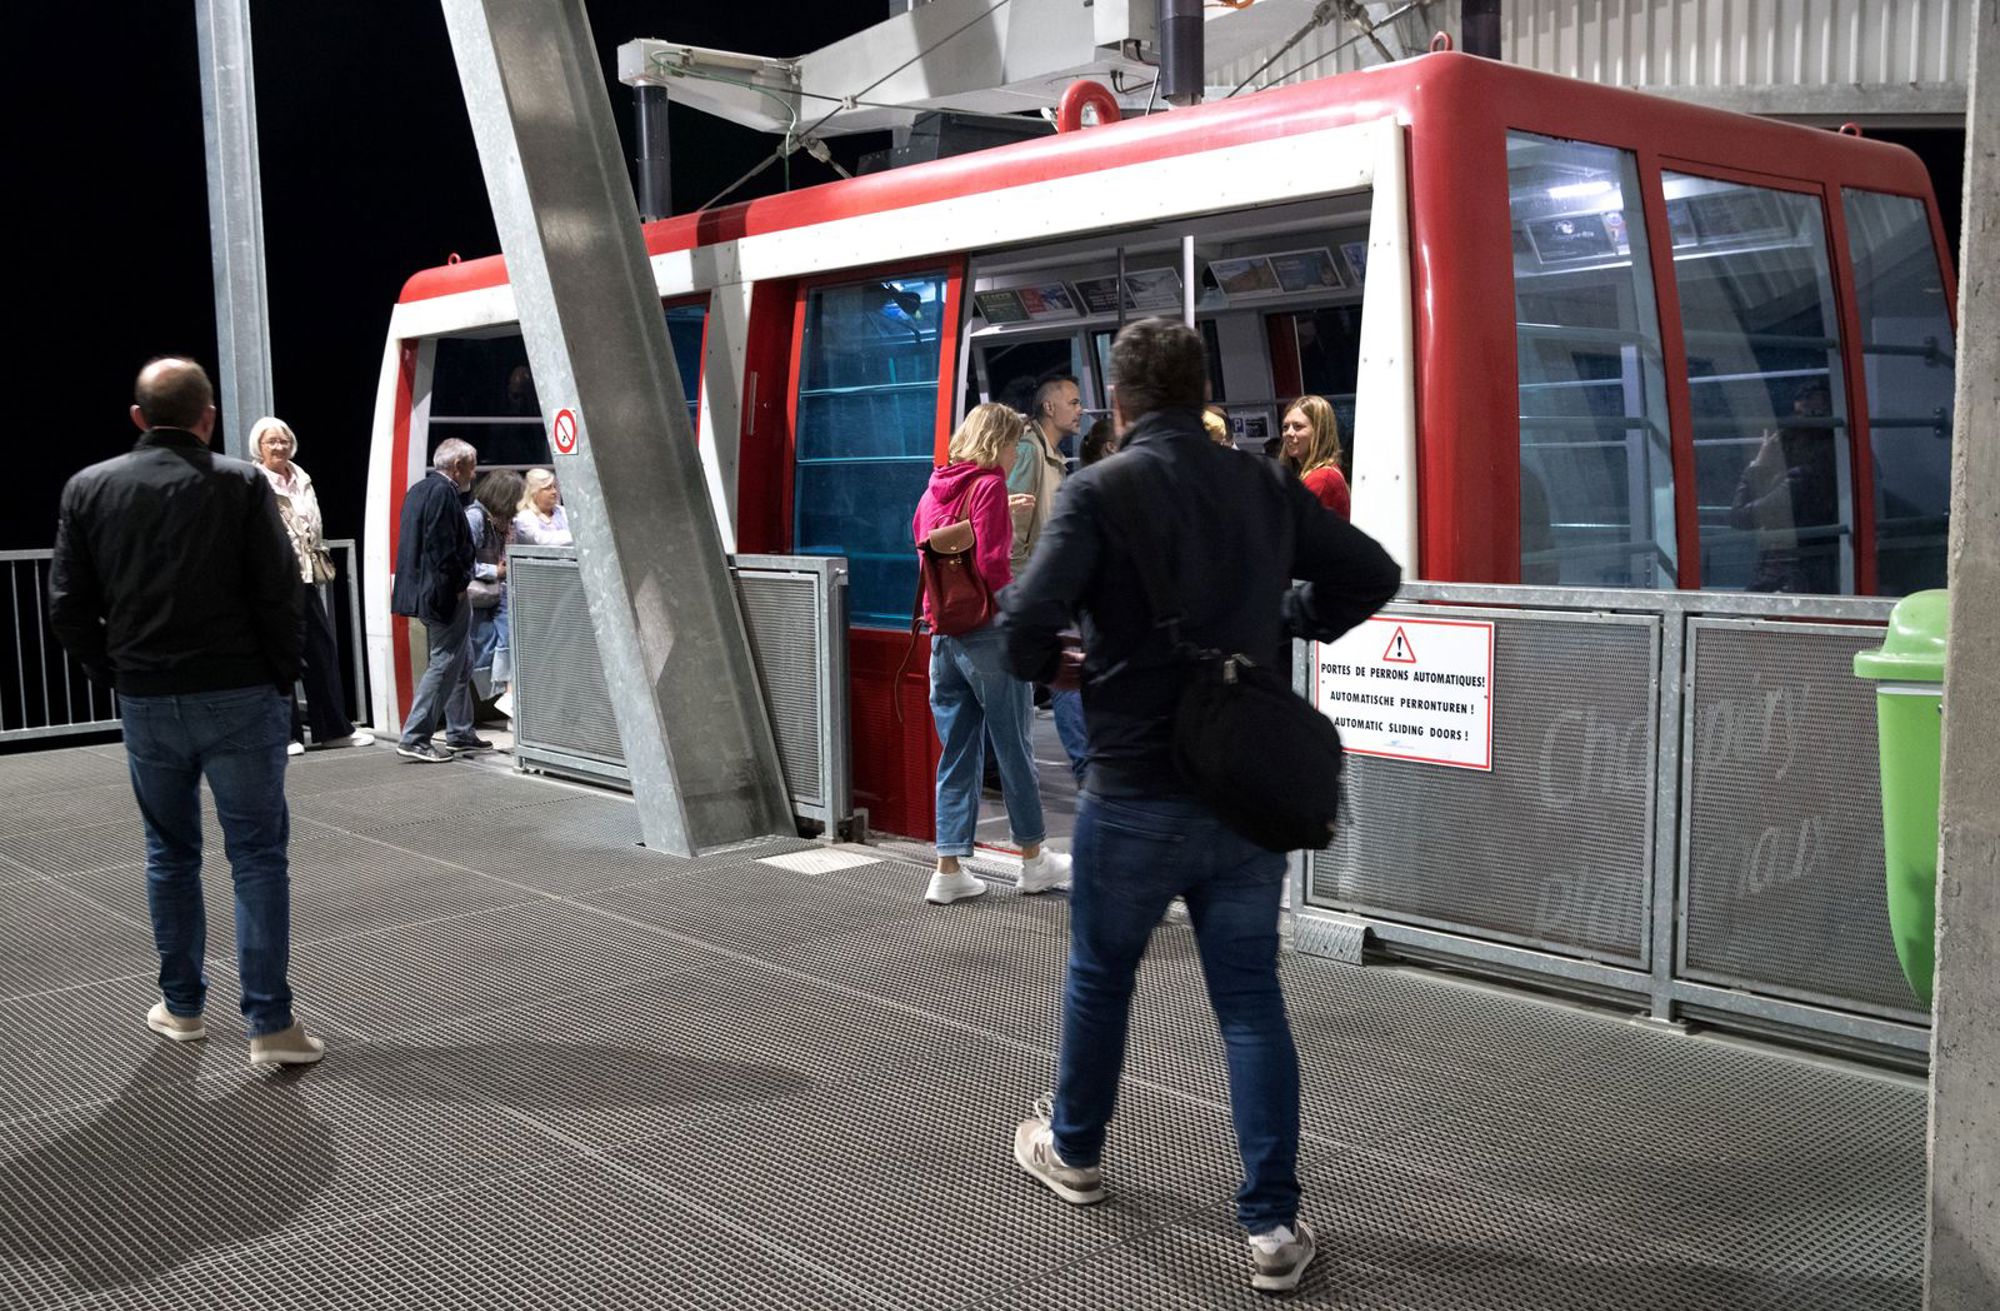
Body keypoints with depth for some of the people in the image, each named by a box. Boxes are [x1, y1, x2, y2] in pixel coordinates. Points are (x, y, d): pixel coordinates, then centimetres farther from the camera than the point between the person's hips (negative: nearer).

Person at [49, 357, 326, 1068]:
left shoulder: (89, 489, 3)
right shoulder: (241, 484, -8)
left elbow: (68, 609, 2)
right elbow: (282, 596, -11)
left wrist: (120, 675, 12)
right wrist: (281, 678, 2)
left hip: (146, 705, 4)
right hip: (239, 696, -3)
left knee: (170, 853, 17)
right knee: (258, 856, 2)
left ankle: (181, 1007, 26)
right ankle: (270, 1023, 0)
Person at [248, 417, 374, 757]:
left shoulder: (302, 480, 15)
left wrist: (320, 563, 18)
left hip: (305, 576, 7)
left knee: (322, 649, 9)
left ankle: (333, 729, 17)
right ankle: (285, 733, 6)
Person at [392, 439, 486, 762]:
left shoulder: (419, 490, 16)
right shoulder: (443, 492, -17)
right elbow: (443, 548, -24)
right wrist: (456, 587, -16)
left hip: (424, 590, 11)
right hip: (445, 595, -11)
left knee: (461, 662, 18)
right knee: (445, 663, -6)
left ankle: (460, 733, 25)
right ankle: (414, 739, -6)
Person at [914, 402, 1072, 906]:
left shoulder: (934, 488, 12)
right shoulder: (989, 485, -9)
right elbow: (991, 565, -16)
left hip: (943, 633, 7)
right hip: (986, 632, -7)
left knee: (957, 751, 10)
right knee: (1014, 748, 5)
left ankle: (949, 869, 9)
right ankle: (1033, 859, 17)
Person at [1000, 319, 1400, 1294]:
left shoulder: (1099, 491, -13)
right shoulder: (1266, 488, 1)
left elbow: (1026, 621, -22)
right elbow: (1373, 574, 7)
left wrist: (1051, 663, -1)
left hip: (1134, 792, -3)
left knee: (1099, 975, 18)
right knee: (1251, 999, 9)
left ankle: (1073, 1150, 39)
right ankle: (1273, 1223, 9)